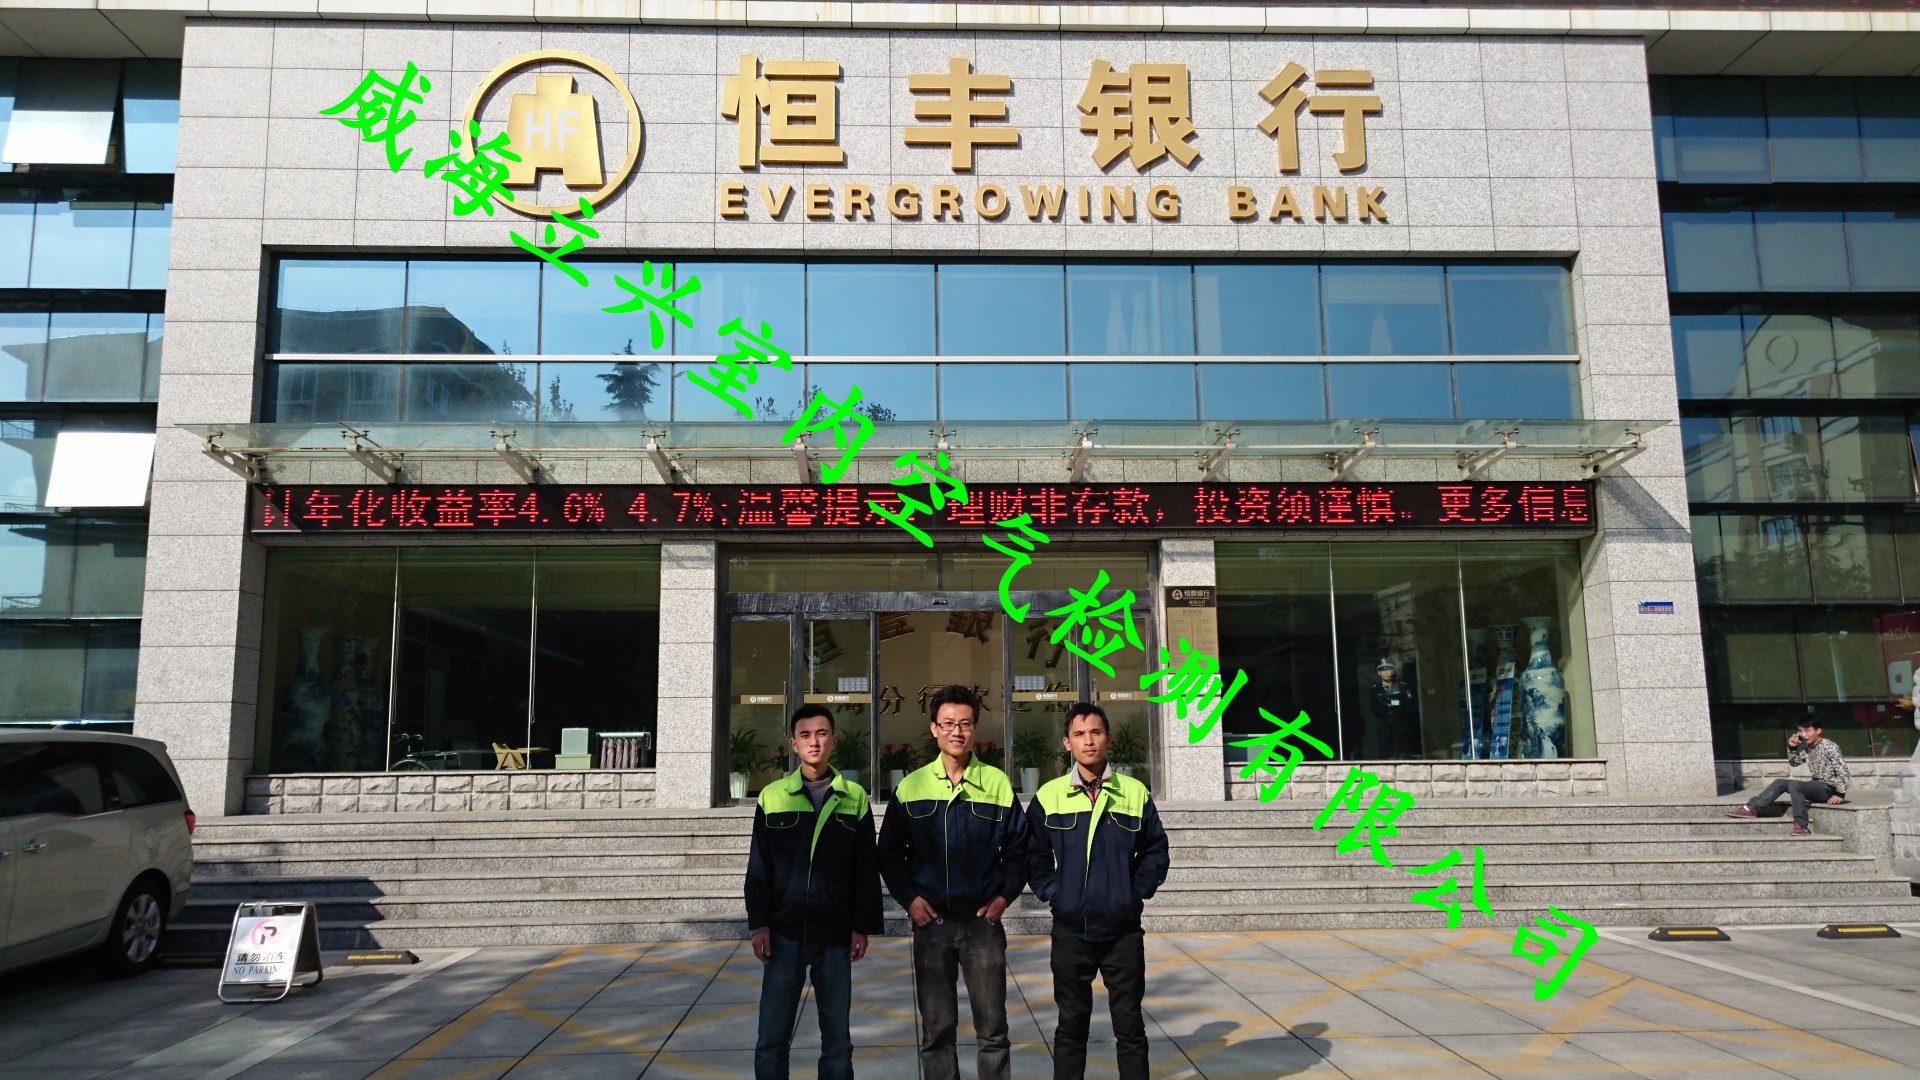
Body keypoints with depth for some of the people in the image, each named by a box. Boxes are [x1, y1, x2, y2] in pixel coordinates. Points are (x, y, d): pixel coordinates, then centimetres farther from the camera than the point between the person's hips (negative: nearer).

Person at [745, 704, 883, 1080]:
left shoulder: (855, 798, 2)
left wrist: (863, 926, 0)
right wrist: (759, 924, -2)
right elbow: (758, 867, 4)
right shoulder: (772, 796, 2)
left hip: (836, 936, 0)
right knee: (772, 1039, 4)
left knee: (838, 1039, 7)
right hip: (784, 933, 0)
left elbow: (867, 869, 4)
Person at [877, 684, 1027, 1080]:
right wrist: (909, 897, -4)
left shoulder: (998, 784, 2)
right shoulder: (910, 787, 3)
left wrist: (1004, 896, -5)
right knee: (936, 1031, 8)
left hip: (984, 923, -1)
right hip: (931, 923, 1)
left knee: (992, 1029, 6)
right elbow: (889, 853, 8)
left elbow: (1018, 850, 7)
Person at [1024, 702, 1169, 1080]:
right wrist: (1052, 893, -4)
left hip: (1124, 930, 0)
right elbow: (1034, 855, 7)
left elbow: (1156, 851, 6)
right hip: (1070, 930, 0)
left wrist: (1136, 891, -4)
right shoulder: (1048, 796, 0)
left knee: (1129, 1025, 8)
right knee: (1071, 1025, 11)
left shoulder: (1135, 793, -1)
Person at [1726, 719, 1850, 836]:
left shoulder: (1829, 747, -15)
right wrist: (1792, 748, -2)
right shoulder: (1806, 748, 8)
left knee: (1794, 785, -29)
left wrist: (1840, 794, -26)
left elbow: (1842, 769, -22)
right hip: (1817, 787, 8)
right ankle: (1751, 808, -9)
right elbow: (1793, 763, 17)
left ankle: (1801, 826, -29)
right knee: (1780, 783, 2)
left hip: (1829, 788, -8)